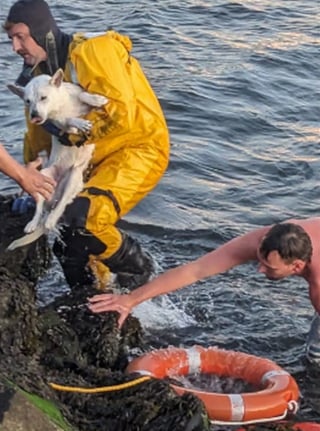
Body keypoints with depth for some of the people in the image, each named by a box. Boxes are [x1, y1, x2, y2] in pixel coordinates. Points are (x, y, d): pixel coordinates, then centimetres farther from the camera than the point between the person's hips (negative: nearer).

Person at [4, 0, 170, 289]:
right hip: (101, 158, 9)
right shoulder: (41, 73, 7)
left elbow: (121, 110, -30)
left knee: (83, 218, -27)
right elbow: (38, 138, 18)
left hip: (140, 147, -9)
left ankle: (137, 268, -2)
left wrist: (75, 134, -22)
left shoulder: (91, 51, -20)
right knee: (66, 236, 10)